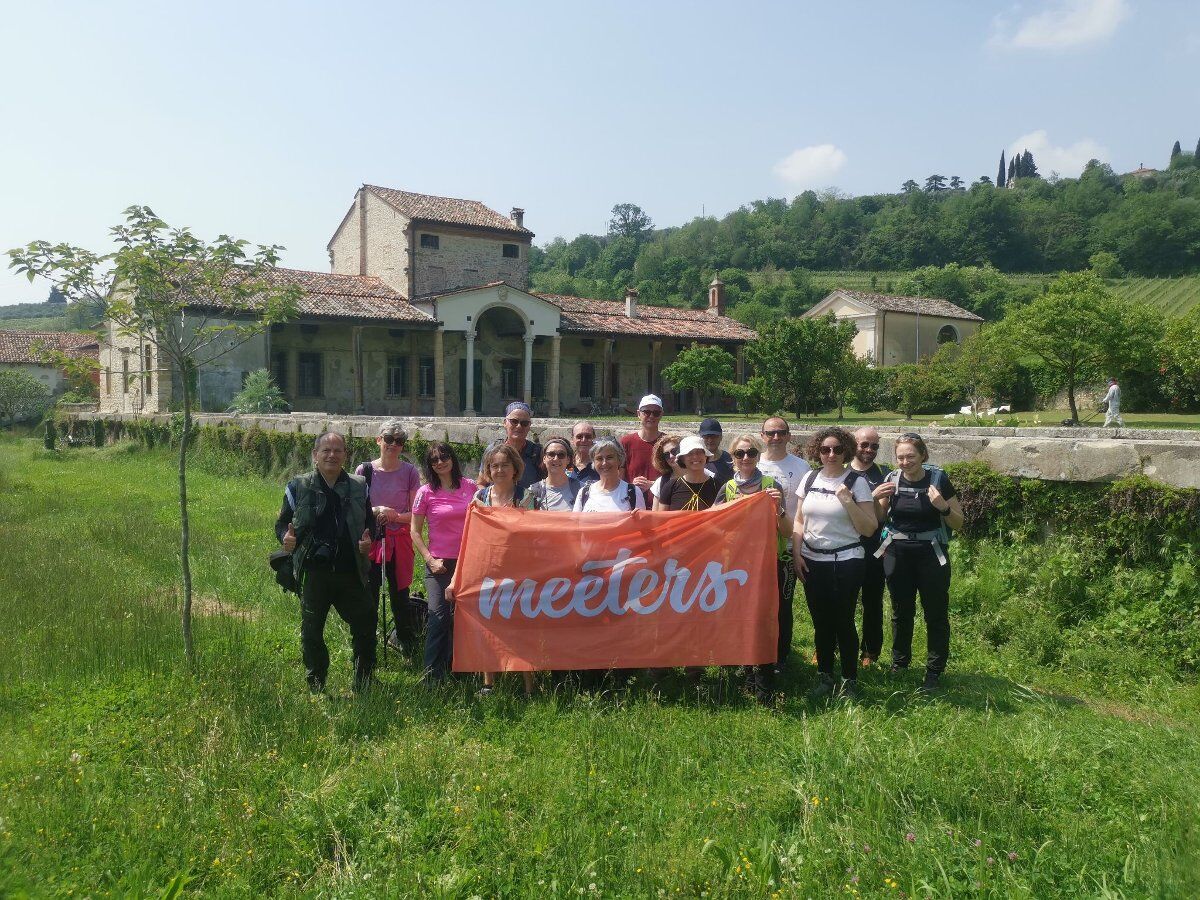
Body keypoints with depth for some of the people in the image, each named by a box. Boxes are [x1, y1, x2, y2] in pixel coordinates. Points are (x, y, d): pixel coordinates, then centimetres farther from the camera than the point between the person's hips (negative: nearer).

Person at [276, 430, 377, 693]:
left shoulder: (359, 487, 8)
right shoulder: (298, 487, 2)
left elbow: (370, 523, 16)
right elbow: (282, 523, 6)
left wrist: (368, 541, -4)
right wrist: (286, 539, -15)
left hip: (350, 573, 2)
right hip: (313, 573, -1)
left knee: (366, 626, 5)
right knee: (311, 633, 7)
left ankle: (364, 688, 23)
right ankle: (316, 689, 25)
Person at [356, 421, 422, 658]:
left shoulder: (410, 472, 0)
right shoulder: (364, 471, 0)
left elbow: (416, 514, 1)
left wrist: (396, 515, -18)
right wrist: (375, 511, -15)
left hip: (399, 541, 0)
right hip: (370, 541, 0)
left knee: (399, 597, 8)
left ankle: (403, 638, 34)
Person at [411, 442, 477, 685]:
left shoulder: (471, 487, 4)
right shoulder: (426, 492, -2)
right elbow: (414, 531, 2)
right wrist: (430, 559, -7)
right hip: (439, 563, -2)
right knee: (439, 617, -8)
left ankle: (456, 668, 24)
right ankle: (432, 675, -2)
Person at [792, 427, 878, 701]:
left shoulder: (856, 482, -6)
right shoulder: (810, 479, 5)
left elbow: (869, 529, -8)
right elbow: (799, 519, 11)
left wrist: (848, 501, -19)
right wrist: (796, 553, 2)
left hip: (846, 562, -3)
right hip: (812, 562, 3)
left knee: (844, 621, 0)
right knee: (821, 621, 10)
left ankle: (850, 680, 16)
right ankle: (824, 676, 25)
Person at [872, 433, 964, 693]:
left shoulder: (938, 479, -11)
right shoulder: (892, 479, -2)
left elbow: (958, 523, -4)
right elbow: (879, 519, 9)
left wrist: (943, 507, -23)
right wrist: (875, 499, -10)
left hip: (931, 555, -3)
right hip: (898, 556, 3)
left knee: (936, 614, 5)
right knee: (901, 613, 16)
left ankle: (934, 671, 18)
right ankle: (899, 665, 32)